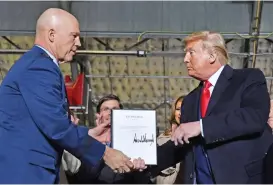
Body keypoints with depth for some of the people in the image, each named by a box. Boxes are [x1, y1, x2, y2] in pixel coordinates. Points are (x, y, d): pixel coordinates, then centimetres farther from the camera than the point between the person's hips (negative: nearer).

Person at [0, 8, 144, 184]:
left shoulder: (36, 63, 15)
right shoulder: (39, 66, -16)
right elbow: (56, 126, -21)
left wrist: (87, 134, 12)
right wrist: (105, 153, -12)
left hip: (25, 168, 10)